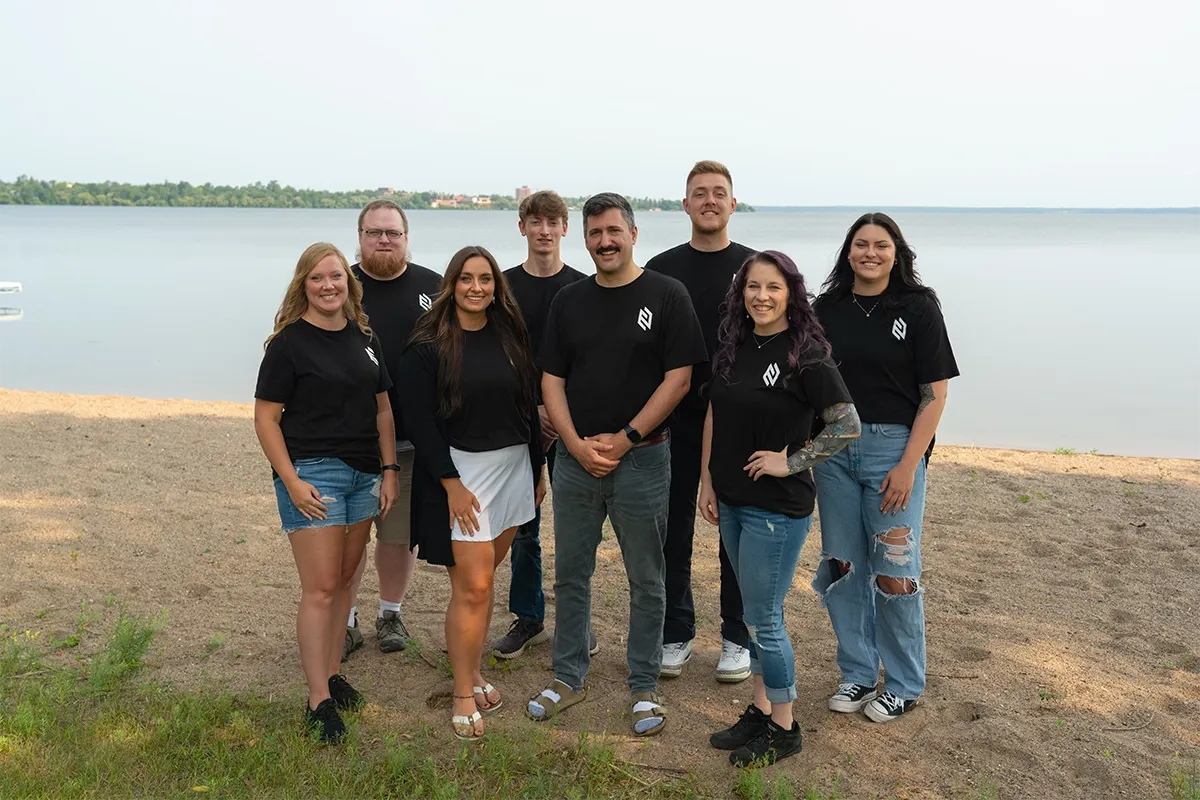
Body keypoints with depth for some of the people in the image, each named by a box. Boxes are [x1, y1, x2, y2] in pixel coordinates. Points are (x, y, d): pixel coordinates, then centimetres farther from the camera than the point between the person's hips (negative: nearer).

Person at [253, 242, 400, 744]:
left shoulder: (364, 338, 10)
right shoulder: (289, 342, -7)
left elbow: (382, 408, 14)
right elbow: (265, 418, -9)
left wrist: (389, 470, 8)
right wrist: (291, 482, -16)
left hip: (363, 476, 6)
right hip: (312, 474, -6)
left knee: (345, 580, 14)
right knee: (319, 589, -5)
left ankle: (333, 674, 28)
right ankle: (319, 703, 1)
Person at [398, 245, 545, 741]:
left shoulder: (509, 337, 7)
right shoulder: (427, 346, -8)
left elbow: (528, 405, 12)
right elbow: (419, 421, -11)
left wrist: (537, 469, 13)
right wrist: (451, 484, -14)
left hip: (513, 468, 5)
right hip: (459, 472, -5)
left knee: (483, 576, 13)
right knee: (472, 586, -5)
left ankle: (472, 672, 28)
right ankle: (463, 696, 9)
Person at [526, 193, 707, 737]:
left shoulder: (667, 296, -3)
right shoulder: (568, 301, 9)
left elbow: (678, 379, -8)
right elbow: (552, 380, 7)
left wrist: (624, 438, -12)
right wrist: (577, 445, -7)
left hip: (641, 460, -3)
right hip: (574, 459, 4)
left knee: (646, 581, 6)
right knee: (570, 575, 12)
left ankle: (644, 688, 20)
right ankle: (569, 677, 27)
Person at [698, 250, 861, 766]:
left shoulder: (806, 355, -15)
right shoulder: (733, 347, 6)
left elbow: (848, 426, -18)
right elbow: (713, 418, 12)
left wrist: (791, 462, -16)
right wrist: (707, 482, 9)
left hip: (778, 506, -7)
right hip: (732, 501, 7)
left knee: (764, 617, 1)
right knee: (754, 611, 18)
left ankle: (783, 729, 20)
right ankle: (760, 710, 33)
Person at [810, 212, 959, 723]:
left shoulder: (918, 308, -3)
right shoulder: (827, 308, 6)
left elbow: (935, 393, -6)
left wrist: (908, 466, -13)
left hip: (894, 447, -3)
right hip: (833, 447, 4)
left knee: (893, 571, 0)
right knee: (842, 565, 9)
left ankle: (904, 685, 18)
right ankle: (857, 673, 25)